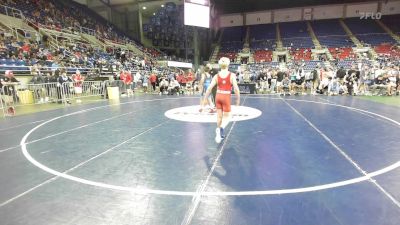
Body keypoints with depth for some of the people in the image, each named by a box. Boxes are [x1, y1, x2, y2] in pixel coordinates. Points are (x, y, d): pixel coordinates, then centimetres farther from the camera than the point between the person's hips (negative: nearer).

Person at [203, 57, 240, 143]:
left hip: (218, 96, 3)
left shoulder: (216, 76, -2)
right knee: (226, 118, 7)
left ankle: (220, 134, 29)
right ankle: (220, 129, -22)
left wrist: (205, 98, 5)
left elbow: (209, 88, -4)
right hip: (226, 97, -3)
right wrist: (238, 99, 2)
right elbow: (236, 89, -11)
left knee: (219, 116, 17)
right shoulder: (232, 75, -8)